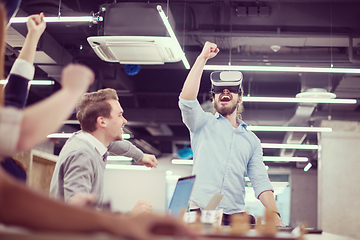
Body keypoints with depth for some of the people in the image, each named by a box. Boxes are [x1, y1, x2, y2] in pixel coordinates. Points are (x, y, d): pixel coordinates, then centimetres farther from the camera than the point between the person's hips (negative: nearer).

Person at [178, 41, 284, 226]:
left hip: (235, 216, 3)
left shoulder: (252, 140, 21)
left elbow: (261, 182, 14)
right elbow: (187, 101, -6)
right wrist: (202, 58, -3)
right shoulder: (204, 123, 15)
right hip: (200, 213, -3)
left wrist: (275, 215, -3)